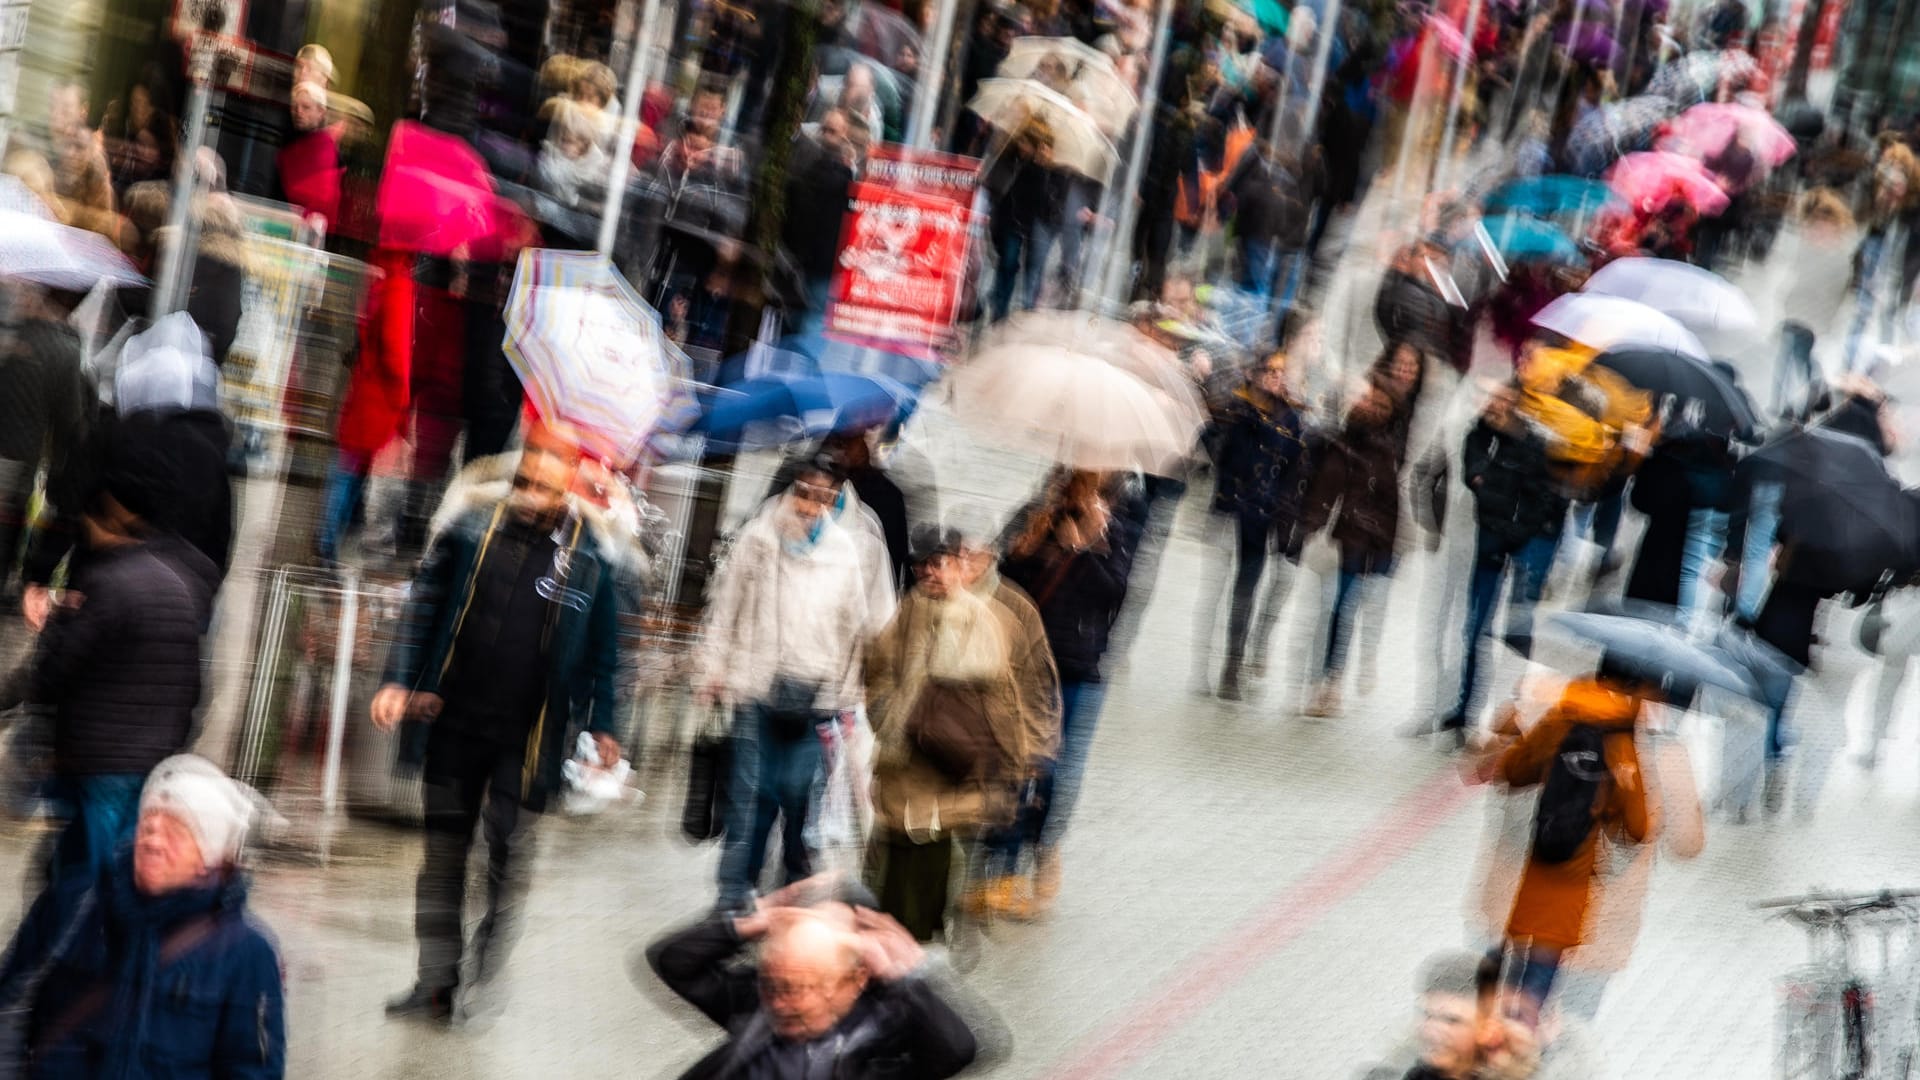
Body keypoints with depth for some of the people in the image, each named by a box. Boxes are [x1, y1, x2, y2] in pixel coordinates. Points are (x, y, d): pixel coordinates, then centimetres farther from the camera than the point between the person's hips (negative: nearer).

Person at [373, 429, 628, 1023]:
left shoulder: (590, 553, -5)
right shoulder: (472, 523, -2)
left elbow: (601, 648, 4)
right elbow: (426, 605, 6)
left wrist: (601, 725, 6)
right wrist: (399, 682, 2)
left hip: (527, 734, -2)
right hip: (455, 720, 3)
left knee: (508, 848, -3)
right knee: (443, 851, 8)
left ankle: (488, 973, 16)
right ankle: (436, 982, 18)